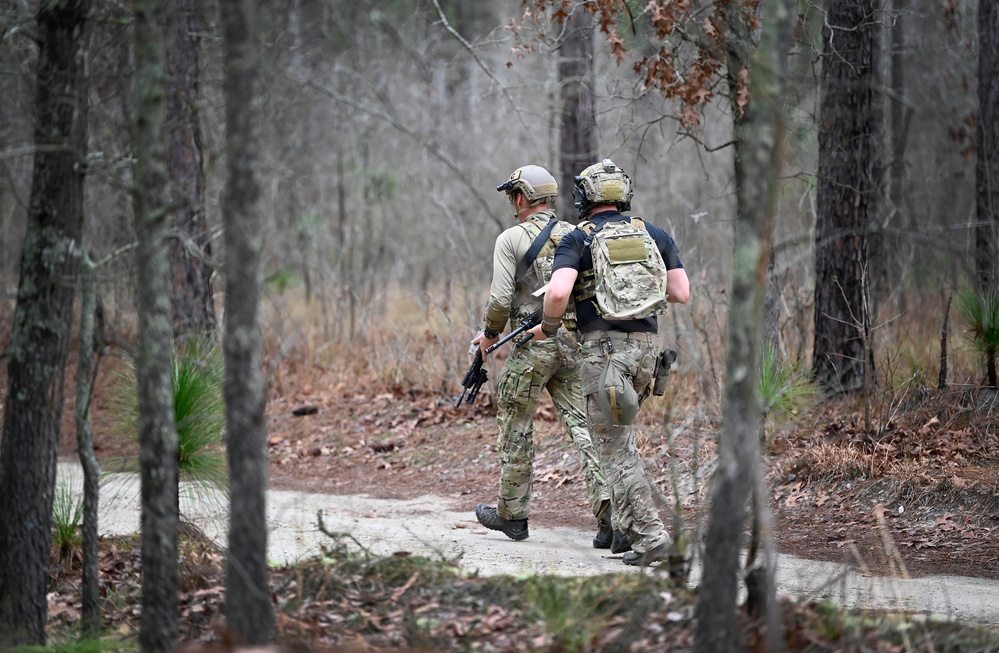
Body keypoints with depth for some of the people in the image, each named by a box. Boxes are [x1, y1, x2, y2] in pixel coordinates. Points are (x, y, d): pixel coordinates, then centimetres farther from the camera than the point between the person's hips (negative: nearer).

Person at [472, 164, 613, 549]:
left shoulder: (511, 239, -5)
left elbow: (501, 299, -11)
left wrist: (490, 334, 6)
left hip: (532, 344, -4)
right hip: (574, 343, 4)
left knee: (516, 429, 10)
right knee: (581, 424, 0)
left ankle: (512, 514, 19)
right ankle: (607, 501, -18)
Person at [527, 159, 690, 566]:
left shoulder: (578, 239, -3)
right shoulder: (655, 235, 11)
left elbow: (558, 292, -18)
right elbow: (681, 293, 9)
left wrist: (548, 326, 1)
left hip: (603, 346, -5)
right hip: (646, 345, 5)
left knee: (615, 447, -4)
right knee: (618, 434, 22)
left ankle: (650, 536, -11)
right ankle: (628, 524, 18)